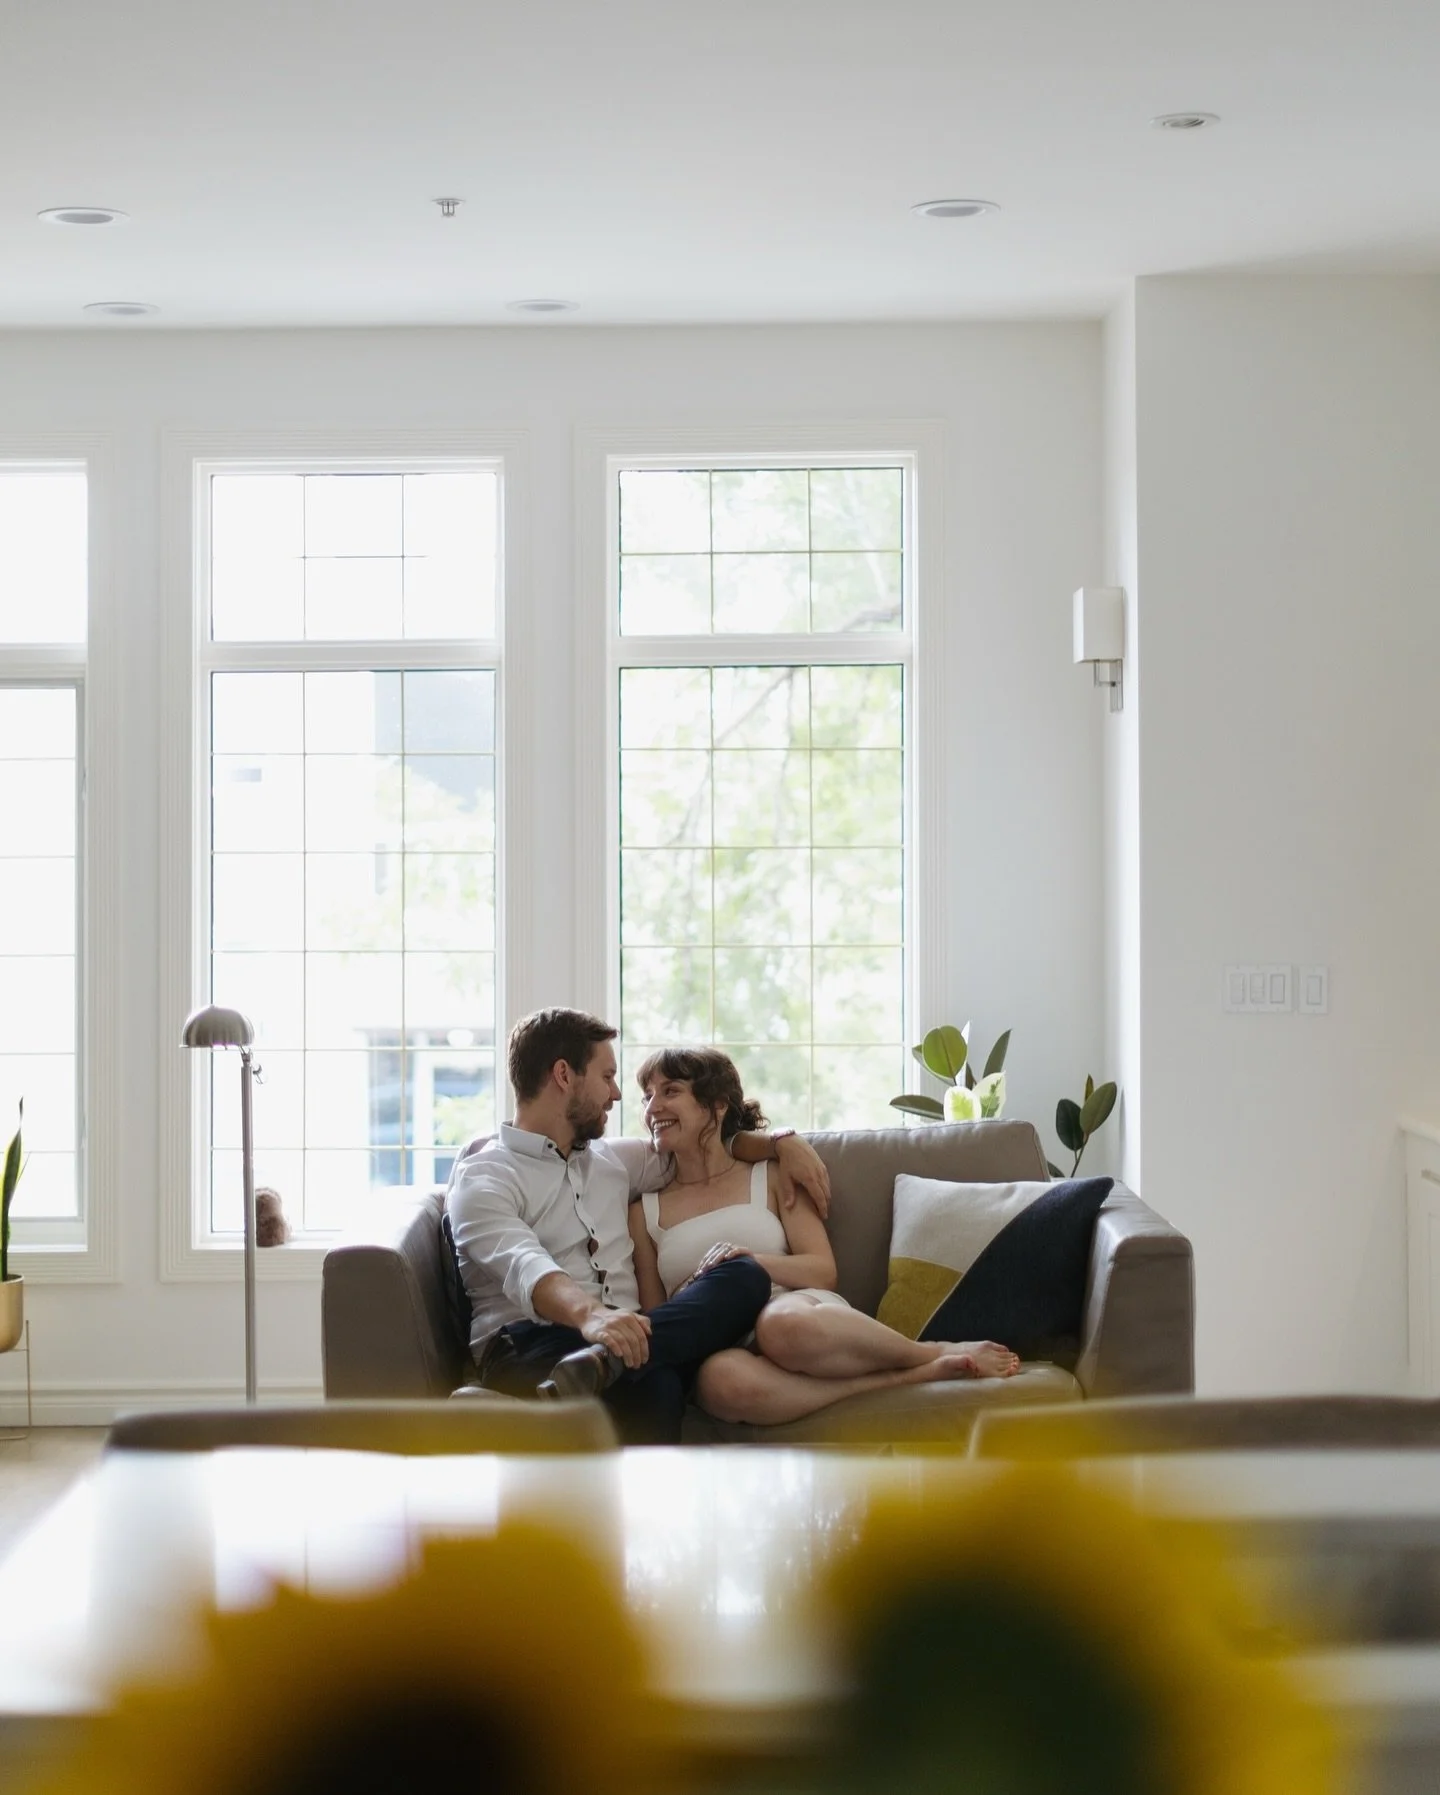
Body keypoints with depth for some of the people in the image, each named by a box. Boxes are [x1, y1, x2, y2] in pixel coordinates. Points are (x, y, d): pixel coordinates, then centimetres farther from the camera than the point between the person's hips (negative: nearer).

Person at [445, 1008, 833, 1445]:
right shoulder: (482, 1177, 3)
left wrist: (783, 1141, 24)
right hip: (533, 1347, -7)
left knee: (744, 1277, -24)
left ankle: (600, 1362, -43)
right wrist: (588, 1314, -39)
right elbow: (522, 1267, -18)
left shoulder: (612, 1160, 28)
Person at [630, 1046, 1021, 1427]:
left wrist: (753, 1261, -12)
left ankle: (935, 1352, -20)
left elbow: (823, 1271, 6)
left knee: (786, 1325, -43)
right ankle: (910, 1376, -31)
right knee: (722, 1380, -42)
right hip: (720, 1346, 1)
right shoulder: (644, 1212, 18)